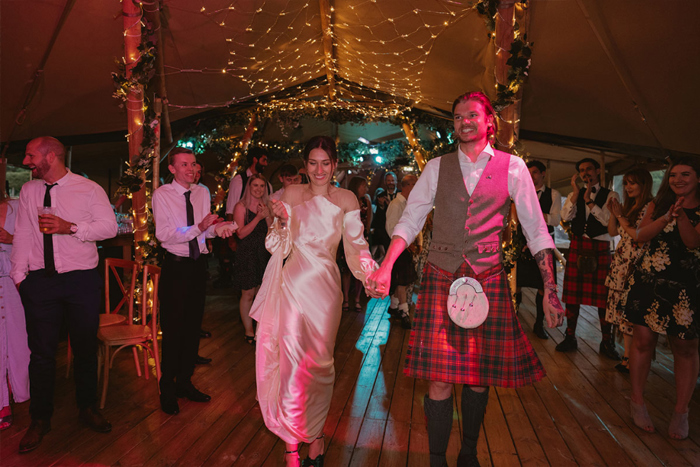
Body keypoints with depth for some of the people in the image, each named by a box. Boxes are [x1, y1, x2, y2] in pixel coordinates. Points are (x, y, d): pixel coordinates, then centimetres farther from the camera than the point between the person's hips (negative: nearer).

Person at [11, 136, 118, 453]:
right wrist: (19, 275, 5)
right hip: (39, 281, 2)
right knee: (41, 351, 6)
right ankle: (40, 420, 23)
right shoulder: (28, 191, 11)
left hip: (82, 279, -2)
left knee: (86, 348, 8)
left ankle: (87, 408, 28)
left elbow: (110, 226, -7)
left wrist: (70, 227, -19)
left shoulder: (89, 189, -1)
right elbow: (22, 235, 10)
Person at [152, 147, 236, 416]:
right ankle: (167, 389, 19)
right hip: (175, 266, -5)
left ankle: (184, 382, 31)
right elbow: (163, 233, -18)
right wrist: (199, 227, -28)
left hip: (198, 265, 6)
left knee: (193, 326, 14)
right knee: (173, 329, 2)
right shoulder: (162, 195, -8)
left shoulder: (202, 193, 8)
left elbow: (204, 230, 7)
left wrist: (217, 228, -16)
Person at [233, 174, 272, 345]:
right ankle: (249, 332, 10)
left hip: (264, 253, 5)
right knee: (248, 294, -1)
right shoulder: (241, 206, -6)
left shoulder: (265, 206, 11)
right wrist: (258, 217, -19)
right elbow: (241, 233, -14)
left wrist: (268, 216, -10)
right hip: (247, 254, -5)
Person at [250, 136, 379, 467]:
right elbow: (278, 247, 4)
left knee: (319, 362, 8)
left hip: (325, 287, 1)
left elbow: (356, 248, 5)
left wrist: (370, 276, -12)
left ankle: (313, 435, 29)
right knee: (291, 361, -2)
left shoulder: (347, 200, 4)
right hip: (294, 286, 0)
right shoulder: (292, 194, 3)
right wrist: (282, 221, -15)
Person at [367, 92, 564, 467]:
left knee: (479, 376, 9)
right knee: (439, 377, -3)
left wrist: (550, 288, -2)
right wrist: (386, 267, -11)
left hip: (487, 281, 0)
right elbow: (410, 221, 3)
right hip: (441, 278, 0)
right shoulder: (437, 167, 7)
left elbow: (536, 230, 4)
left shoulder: (512, 167, 5)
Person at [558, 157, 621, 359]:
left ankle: (607, 342, 15)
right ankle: (570, 337, 17)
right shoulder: (574, 195, 11)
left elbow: (609, 221, -13)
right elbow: (565, 216, -6)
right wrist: (575, 193, -11)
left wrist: (589, 200, -15)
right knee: (572, 294, 5)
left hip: (600, 248, -3)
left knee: (603, 296, 1)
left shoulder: (611, 196, 2)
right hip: (577, 246, 3)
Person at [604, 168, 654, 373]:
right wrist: (613, 213, 3)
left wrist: (620, 216, -10)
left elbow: (639, 235, -16)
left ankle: (631, 361, 2)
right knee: (622, 311, 9)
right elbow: (612, 232, 17)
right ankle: (628, 357, 17)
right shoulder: (628, 206, 16)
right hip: (620, 265, 8)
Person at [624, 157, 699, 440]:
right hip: (649, 280, 1)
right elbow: (641, 235, -3)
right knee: (643, 340, 0)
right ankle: (637, 401, 15)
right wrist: (668, 216, -15)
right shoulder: (658, 205, 11)